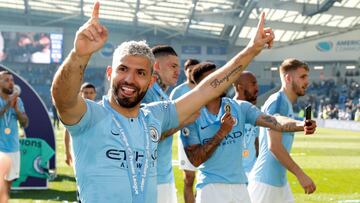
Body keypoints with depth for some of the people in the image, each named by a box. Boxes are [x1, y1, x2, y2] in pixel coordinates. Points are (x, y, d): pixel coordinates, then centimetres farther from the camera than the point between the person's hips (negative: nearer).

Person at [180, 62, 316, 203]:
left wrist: (301, 125, -30)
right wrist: (221, 132, -19)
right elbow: (195, 160, -11)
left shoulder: (240, 107, 2)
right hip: (211, 187, -3)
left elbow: (273, 121, -12)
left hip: (240, 186, 3)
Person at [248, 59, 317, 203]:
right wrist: (300, 174, -22)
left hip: (280, 181, 10)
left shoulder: (288, 104, 14)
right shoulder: (277, 102, -14)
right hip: (265, 182, -10)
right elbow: (274, 146, -22)